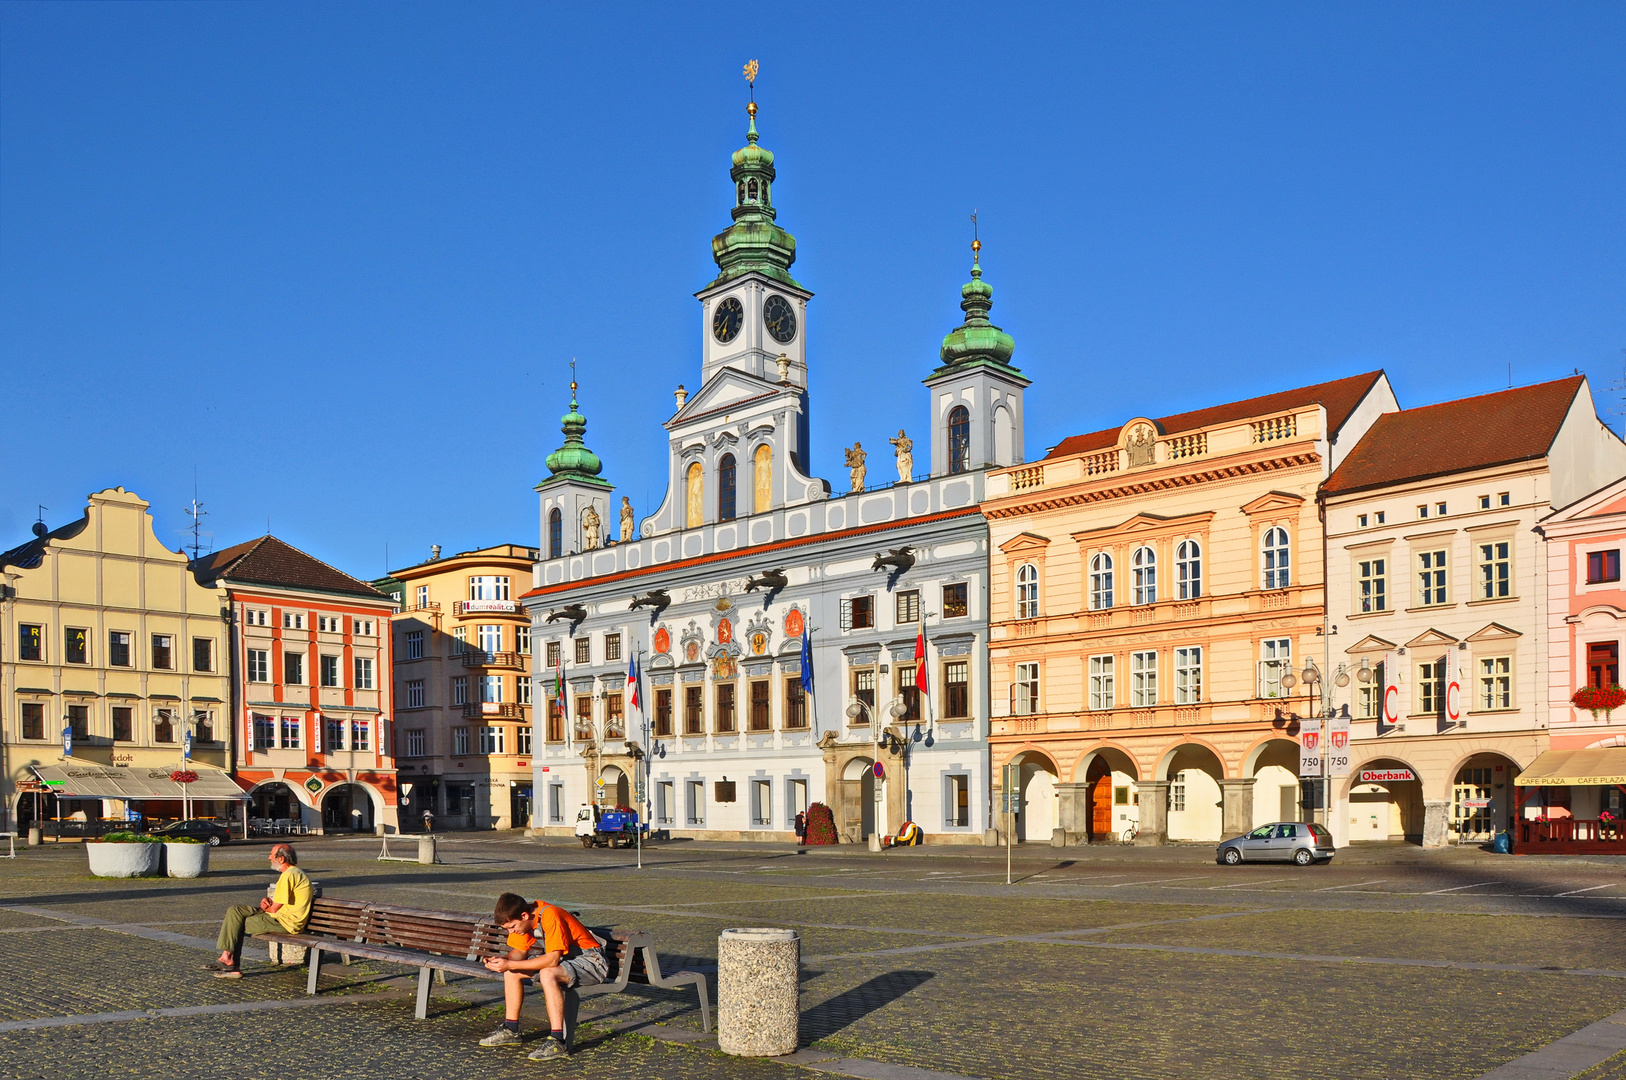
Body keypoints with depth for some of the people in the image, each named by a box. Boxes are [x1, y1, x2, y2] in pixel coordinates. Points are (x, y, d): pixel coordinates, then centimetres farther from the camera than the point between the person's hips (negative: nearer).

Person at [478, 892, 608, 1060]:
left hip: (591, 961, -9)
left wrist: (510, 964, -31)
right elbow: (520, 952, 6)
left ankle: (557, 1041, -32)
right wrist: (501, 961, -16)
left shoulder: (550, 916, -29)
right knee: (512, 972, 3)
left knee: (547, 974, -35)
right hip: (565, 958, 9)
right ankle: (511, 1030, 16)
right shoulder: (525, 918, -3)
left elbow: (552, 959, -34)